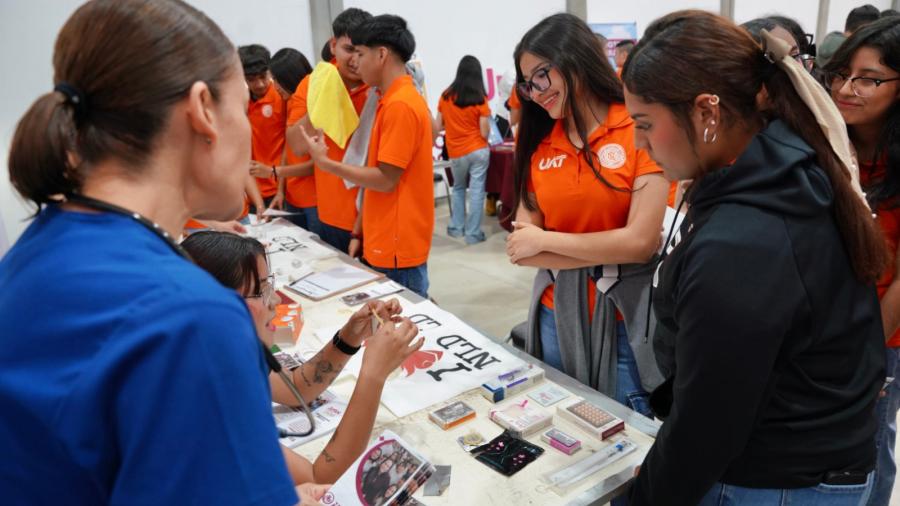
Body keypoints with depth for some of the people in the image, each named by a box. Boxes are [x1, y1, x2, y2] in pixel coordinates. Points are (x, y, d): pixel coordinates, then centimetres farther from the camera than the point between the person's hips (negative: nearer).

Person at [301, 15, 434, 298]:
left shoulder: (400, 105, -17)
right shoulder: (394, 101, 14)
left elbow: (385, 180, -19)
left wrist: (325, 162, -11)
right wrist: (361, 232, 17)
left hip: (397, 248, -9)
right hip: (386, 243, 9)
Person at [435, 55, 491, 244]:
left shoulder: (446, 96, 0)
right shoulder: (480, 98, -8)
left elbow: (438, 127, 5)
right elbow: (485, 133, -10)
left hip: (456, 153, 3)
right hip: (478, 151, -3)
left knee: (458, 188, 23)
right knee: (477, 191, 3)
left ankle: (456, 227, 23)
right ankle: (473, 233, 5)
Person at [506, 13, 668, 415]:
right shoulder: (535, 143, 2)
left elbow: (641, 242, -16)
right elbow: (520, 250, -4)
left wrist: (544, 240, -9)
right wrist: (609, 254, -13)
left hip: (625, 318, -4)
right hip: (557, 315, 4)